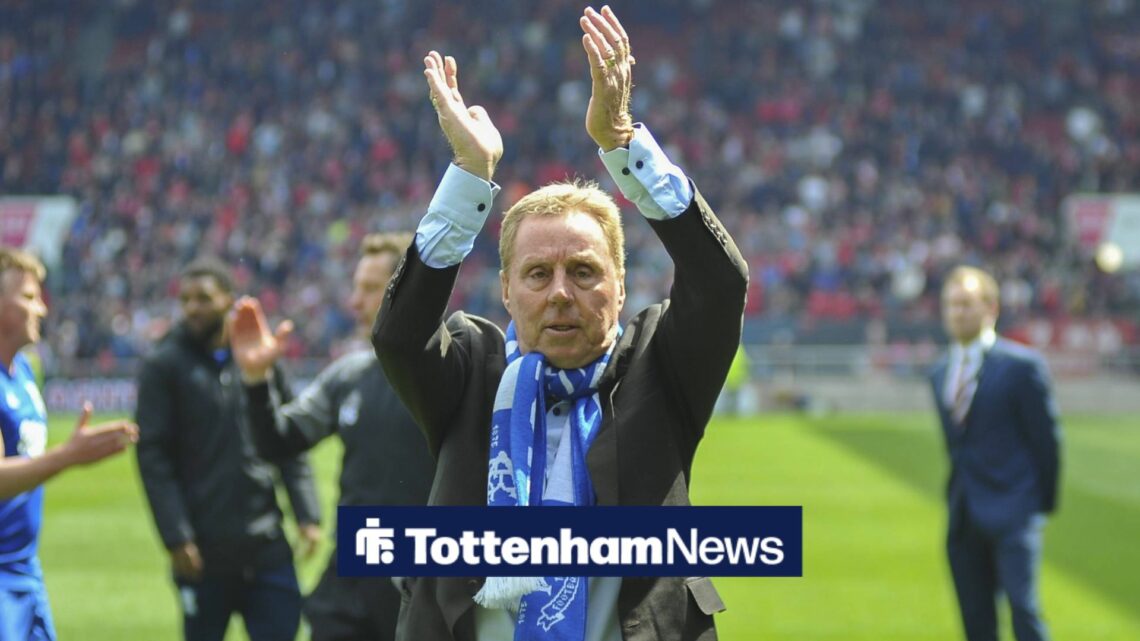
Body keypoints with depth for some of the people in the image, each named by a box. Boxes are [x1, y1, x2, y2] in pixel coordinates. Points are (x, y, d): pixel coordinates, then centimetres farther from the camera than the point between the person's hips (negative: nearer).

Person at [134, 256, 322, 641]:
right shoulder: (163, 367, -1)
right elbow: (153, 457, -5)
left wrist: (307, 516, 1)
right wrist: (176, 537, -13)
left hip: (267, 547, 3)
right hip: (204, 551, -3)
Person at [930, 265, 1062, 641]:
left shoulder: (1021, 366, -5)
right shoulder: (940, 374, 14)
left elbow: (1046, 437, -3)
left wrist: (1043, 503, 0)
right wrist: (959, 500, 14)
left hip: (1012, 513, -6)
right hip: (964, 518, 6)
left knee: (1023, 607, -16)